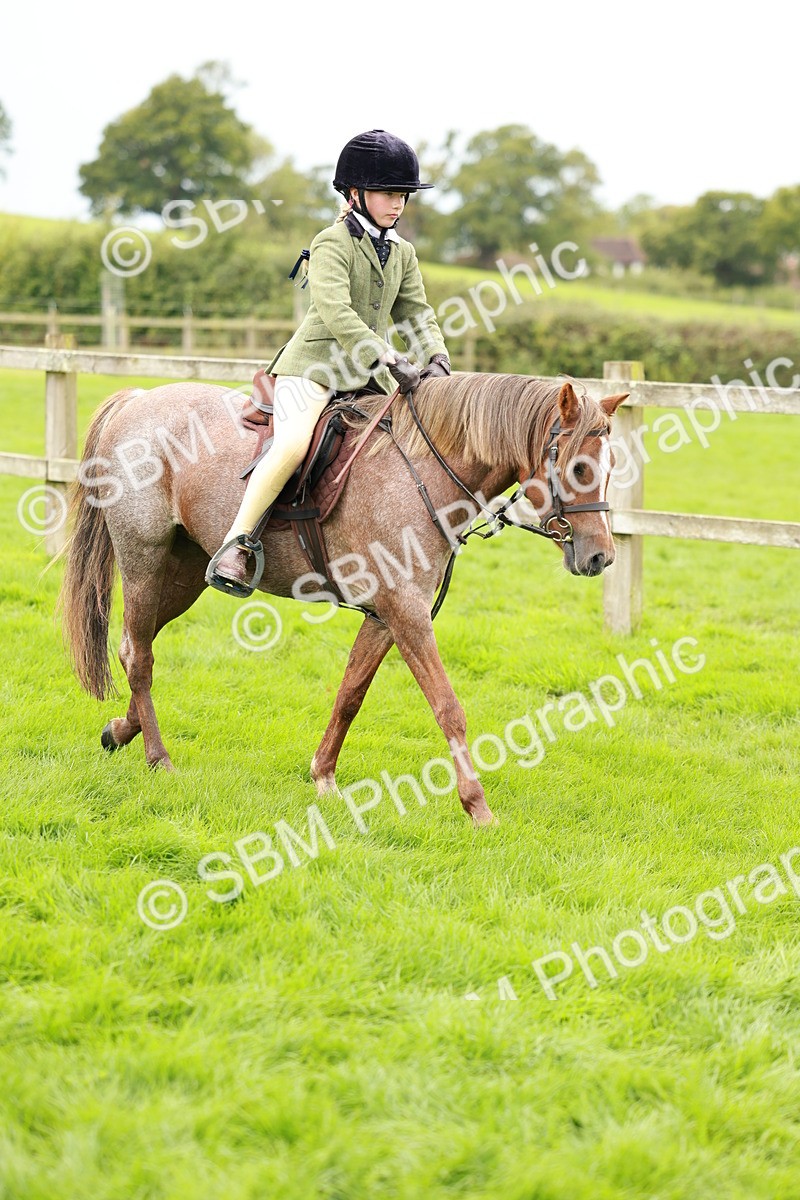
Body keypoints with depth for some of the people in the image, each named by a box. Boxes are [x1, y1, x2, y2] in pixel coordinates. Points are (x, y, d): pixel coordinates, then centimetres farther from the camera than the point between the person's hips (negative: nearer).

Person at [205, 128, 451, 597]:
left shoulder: (402, 253, 13)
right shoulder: (332, 245, -10)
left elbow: (417, 314, 13)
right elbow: (335, 312, -24)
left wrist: (437, 357, -8)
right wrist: (388, 359, -32)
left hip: (367, 376, 7)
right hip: (313, 368, -7)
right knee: (294, 445, -30)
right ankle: (235, 546, -24)